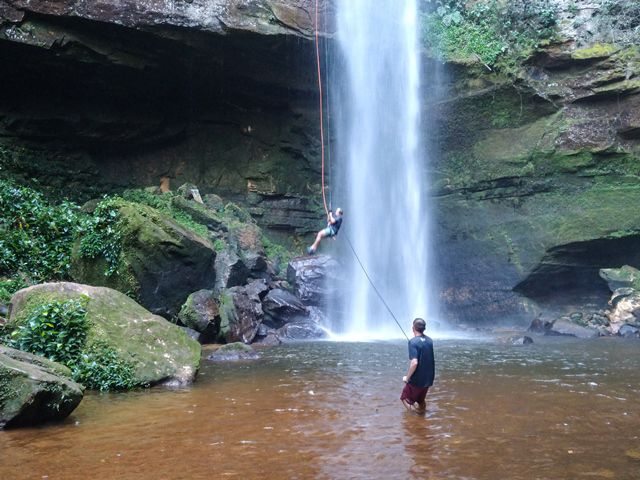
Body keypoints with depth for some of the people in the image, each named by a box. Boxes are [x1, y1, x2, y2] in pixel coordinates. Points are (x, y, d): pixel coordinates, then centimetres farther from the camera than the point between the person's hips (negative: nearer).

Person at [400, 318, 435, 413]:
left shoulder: (413, 342, -19)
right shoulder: (429, 340, 2)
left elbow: (414, 363, -28)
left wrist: (407, 377, -16)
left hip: (417, 380, -7)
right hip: (428, 379, 7)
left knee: (405, 399, 11)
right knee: (421, 400, 24)